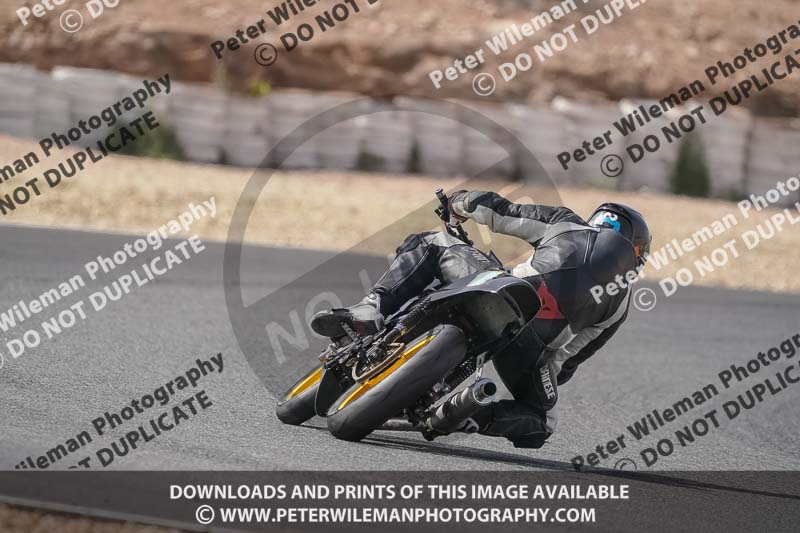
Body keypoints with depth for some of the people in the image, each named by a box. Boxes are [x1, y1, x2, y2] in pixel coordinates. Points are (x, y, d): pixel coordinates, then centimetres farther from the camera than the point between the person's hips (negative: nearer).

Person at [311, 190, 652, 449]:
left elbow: (499, 212, 26)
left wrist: (457, 203, 47)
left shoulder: (567, 223, 26)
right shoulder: (621, 300, 27)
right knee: (540, 421, 26)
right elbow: (574, 355, 25)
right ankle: (485, 415, -12)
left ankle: (370, 314, -4)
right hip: (532, 346, 1)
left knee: (429, 245, 21)